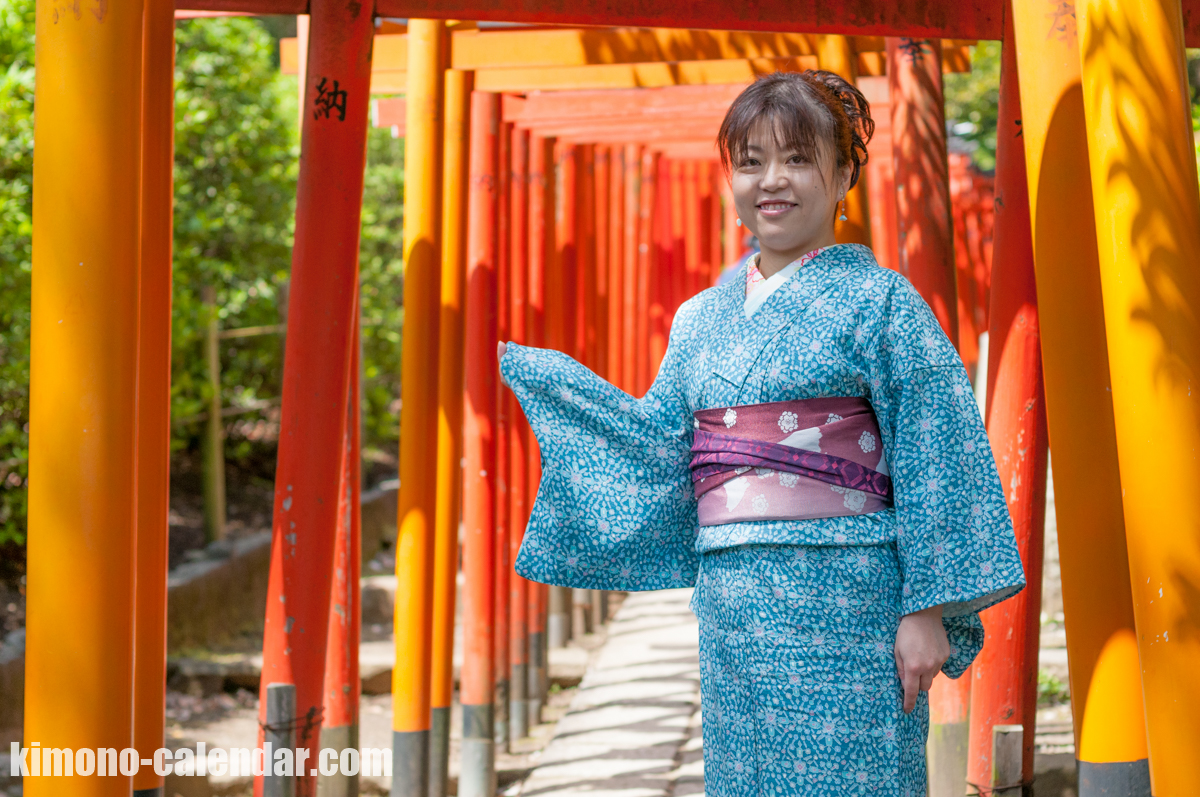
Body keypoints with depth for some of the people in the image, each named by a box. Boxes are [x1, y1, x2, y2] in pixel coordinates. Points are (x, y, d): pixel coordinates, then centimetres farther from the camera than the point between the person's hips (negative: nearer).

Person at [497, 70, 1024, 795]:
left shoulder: (878, 301, -2)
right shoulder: (703, 318, 15)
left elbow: (936, 456, -6)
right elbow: (654, 440, 12)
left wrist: (928, 610, -12)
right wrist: (514, 368, 14)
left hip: (842, 603, -5)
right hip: (731, 608, 5)